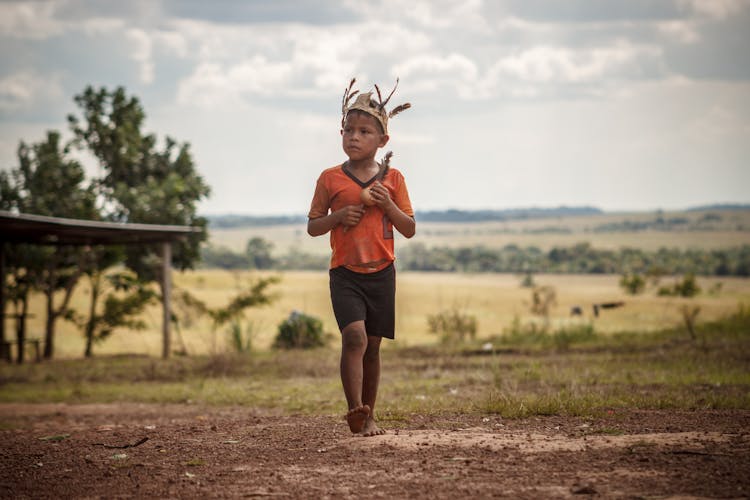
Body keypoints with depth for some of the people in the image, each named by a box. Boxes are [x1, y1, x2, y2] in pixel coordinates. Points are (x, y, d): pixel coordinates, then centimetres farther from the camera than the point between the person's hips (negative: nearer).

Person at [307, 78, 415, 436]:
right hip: (345, 273, -2)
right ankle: (355, 411, -22)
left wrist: (389, 205, -11)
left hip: (381, 273, 2)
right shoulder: (330, 179, 1)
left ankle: (368, 416, 20)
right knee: (354, 336, -21)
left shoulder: (392, 178, 4)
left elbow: (409, 229, 6)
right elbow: (312, 226, 6)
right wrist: (338, 217, -13)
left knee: (372, 346, 8)